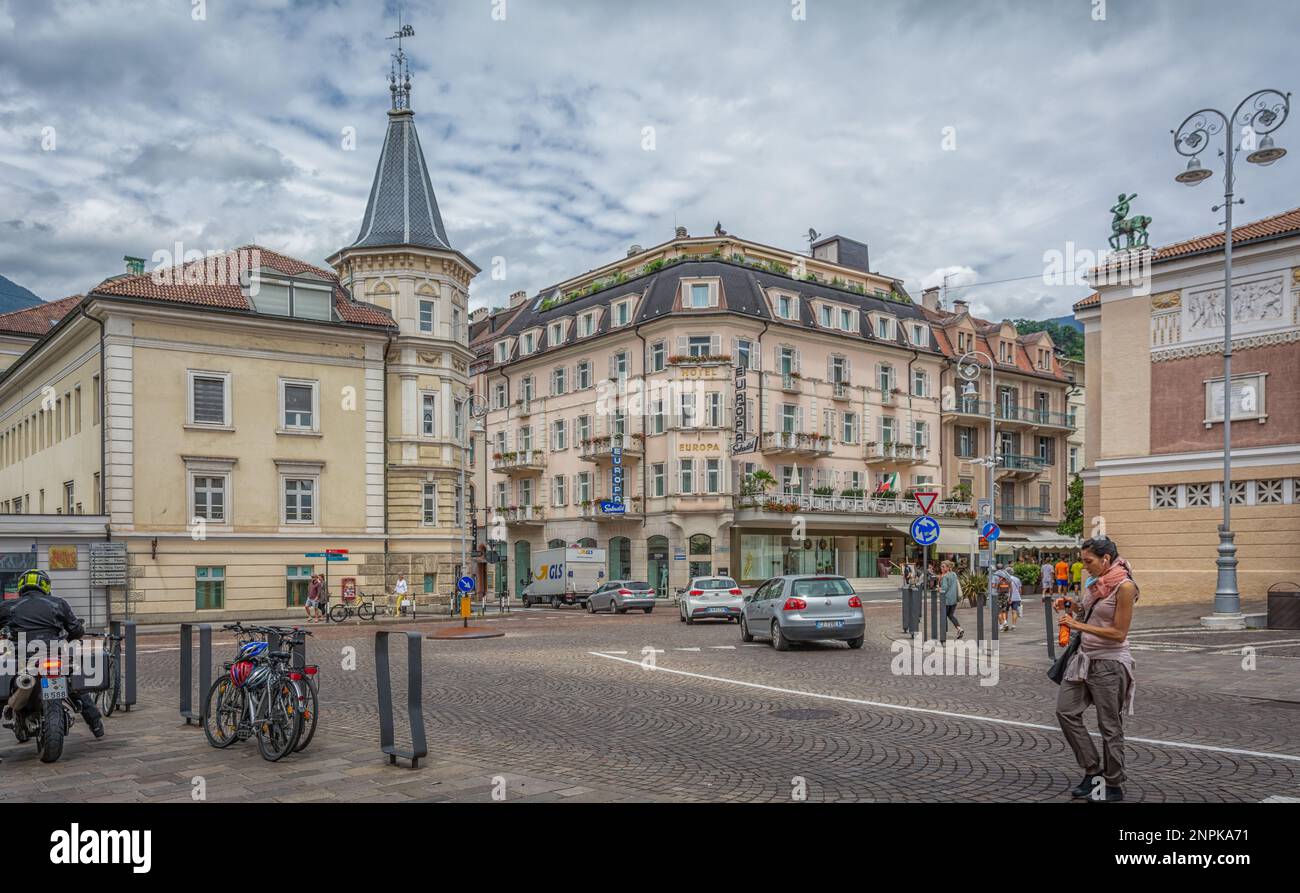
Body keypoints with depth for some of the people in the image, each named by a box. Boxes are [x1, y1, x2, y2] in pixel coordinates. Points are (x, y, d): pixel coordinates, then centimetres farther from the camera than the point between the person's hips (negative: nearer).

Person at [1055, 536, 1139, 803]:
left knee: (1110, 726, 3)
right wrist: (1069, 608, 4)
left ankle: (1114, 786, 18)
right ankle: (1092, 771, 19)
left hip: (1109, 664, -8)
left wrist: (1079, 625, -19)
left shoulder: (1125, 586, -18)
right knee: (1066, 711, 7)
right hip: (1085, 658, 8)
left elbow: (1118, 633, -19)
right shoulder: (1097, 583, 6)